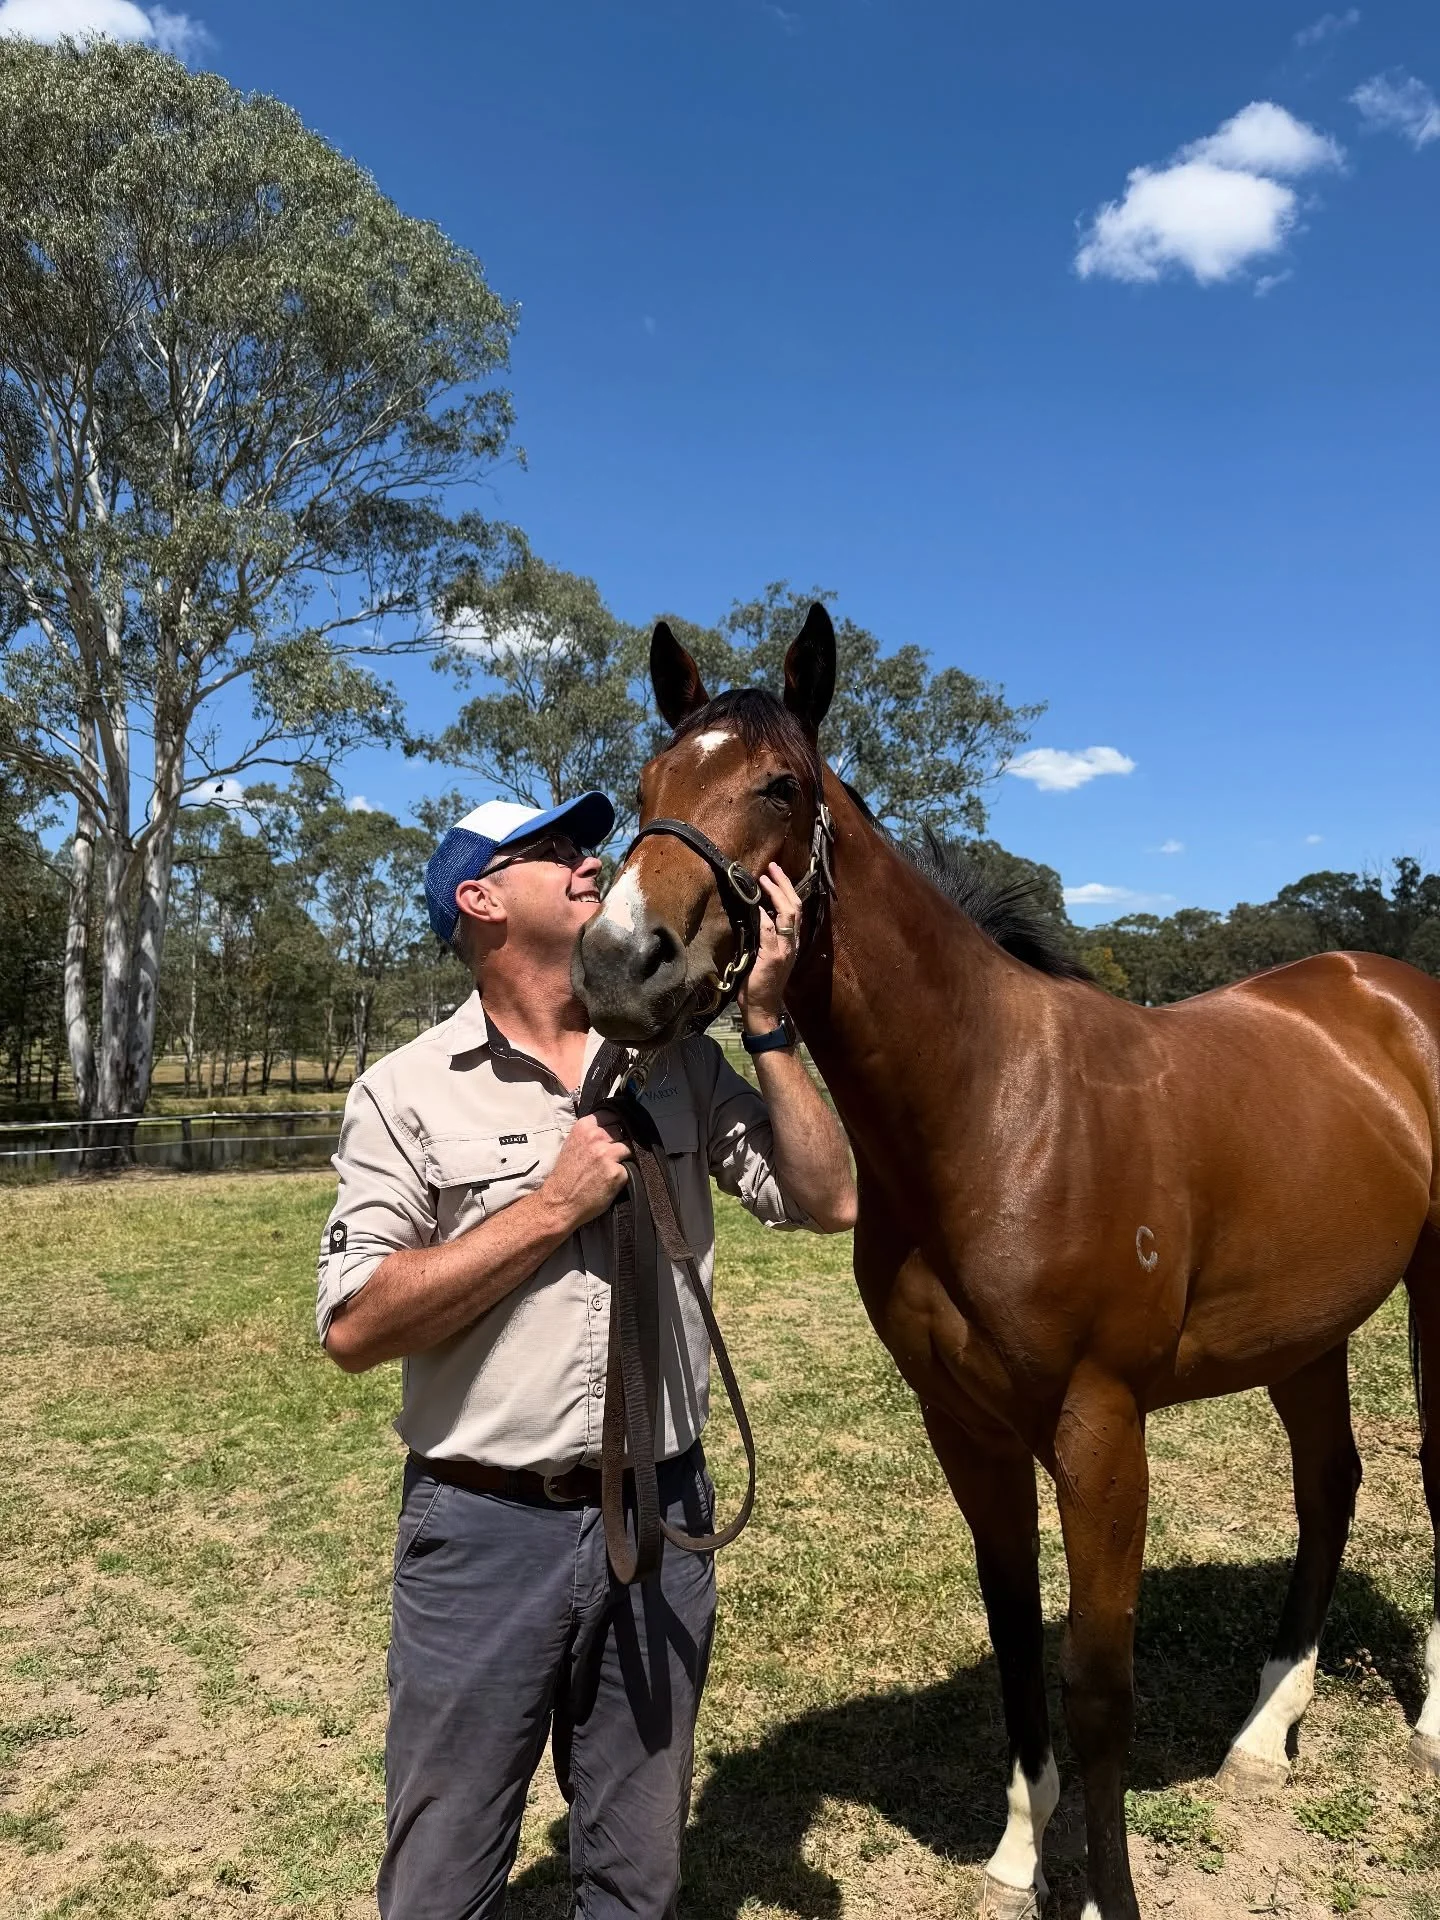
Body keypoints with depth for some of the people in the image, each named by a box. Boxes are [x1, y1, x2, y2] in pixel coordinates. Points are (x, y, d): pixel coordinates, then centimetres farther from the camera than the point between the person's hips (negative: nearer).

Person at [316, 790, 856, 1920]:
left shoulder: (679, 1061, 1)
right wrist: (552, 1206, -19)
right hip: (484, 1529, -2)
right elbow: (356, 1328, -14)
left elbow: (828, 1201, -1)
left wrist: (766, 1020, -9)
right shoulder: (408, 1092, -8)